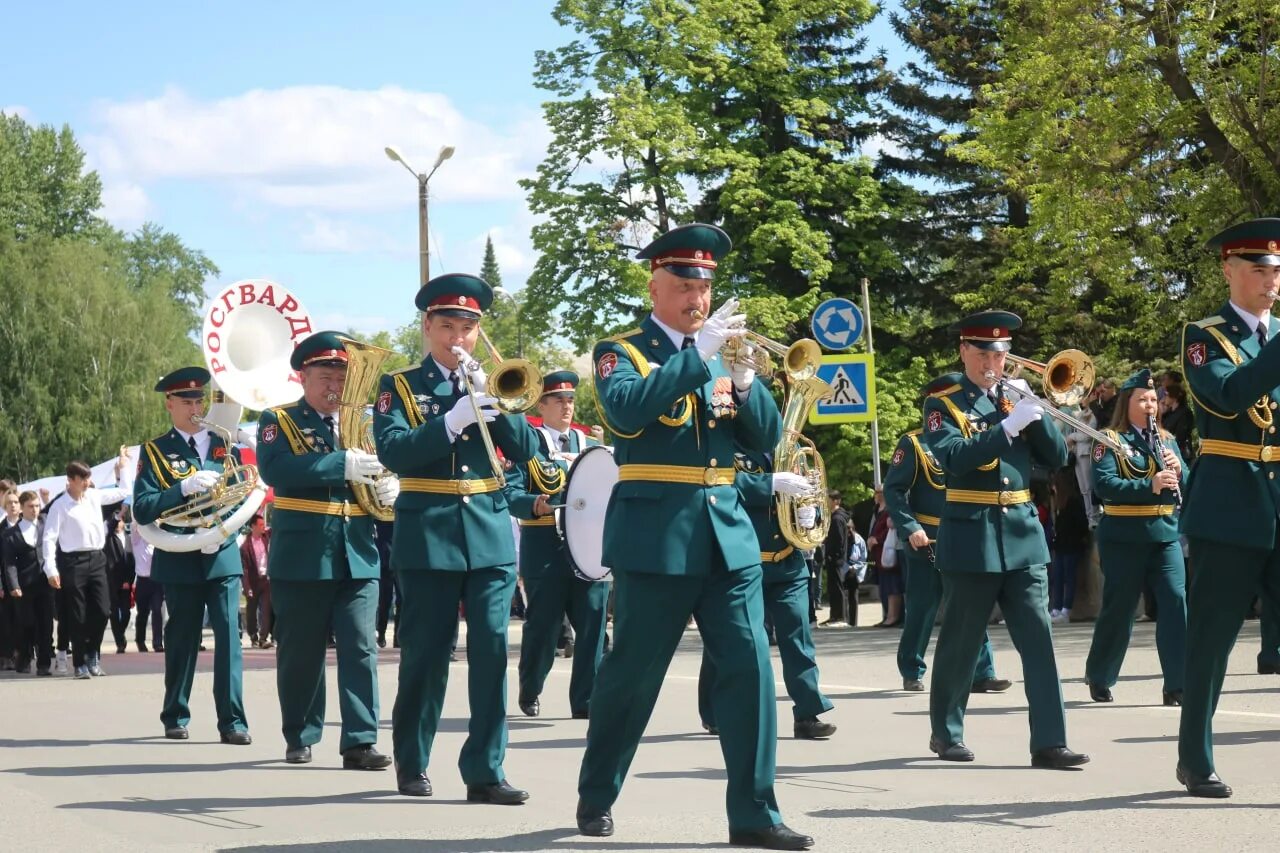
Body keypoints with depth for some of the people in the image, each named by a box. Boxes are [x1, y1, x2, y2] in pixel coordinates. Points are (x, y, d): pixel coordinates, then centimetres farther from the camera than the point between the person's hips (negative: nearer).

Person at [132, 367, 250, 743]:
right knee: (182, 638, 7)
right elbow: (143, 509, -7)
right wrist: (185, 487, -20)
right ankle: (175, 718, 22)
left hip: (222, 556, 1)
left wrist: (225, 531, -10)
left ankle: (232, 721, -10)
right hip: (180, 560, -1)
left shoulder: (225, 445, 11)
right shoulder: (155, 451, 3)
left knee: (228, 634, -9)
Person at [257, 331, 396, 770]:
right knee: (301, 651, 4)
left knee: (360, 648, -5)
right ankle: (300, 738, 16)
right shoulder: (279, 421, 2)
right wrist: (342, 465, -25)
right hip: (302, 556, -3)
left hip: (358, 556, 3)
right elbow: (276, 470, -17)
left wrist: (389, 489, -9)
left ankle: (359, 741, -7)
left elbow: (382, 474, 17)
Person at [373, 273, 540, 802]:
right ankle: (412, 766, 16)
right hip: (428, 535, -2)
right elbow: (392, 450, -12)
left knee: (492, 649, -5)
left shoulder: (491, 384, 14)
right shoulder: (400, 387, 5)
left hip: (491, 533, 3)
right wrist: (451, 422, -23)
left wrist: (493, 402, -11)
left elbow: (526, 450, 2)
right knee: (424, 654, 2)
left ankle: (485, 771, -2)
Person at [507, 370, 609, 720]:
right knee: (543, 626, 4)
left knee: (592, 625, -4)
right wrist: (536, 505, -25)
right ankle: (529, 693, 25)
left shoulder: (591, 445, 17)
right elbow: (511, 493, -6)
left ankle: (586, 701, 1)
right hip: (545, 550, -3)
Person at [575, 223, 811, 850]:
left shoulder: (722, 350, 15)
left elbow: (766, 439, 8)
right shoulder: (621, 351, 0)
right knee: (633, 671, 3)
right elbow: (626, 411, -23)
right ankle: (596, 797, 21)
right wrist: (697, 355, -25)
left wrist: (744, 380, -10)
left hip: (728, 530, 5)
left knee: (749, 665, -4)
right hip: (656, 534, -5)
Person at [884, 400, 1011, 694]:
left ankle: (981, 673, -2)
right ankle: (912, 673, 14)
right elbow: (893, 490, -10)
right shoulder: (913, 444, -4)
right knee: (922, 608, 2)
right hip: (927, 541, -5)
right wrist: (911, 527, -20)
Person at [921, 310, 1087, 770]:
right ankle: (946, 732, 20)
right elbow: (954, 459, -19)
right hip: (971, 538, -4)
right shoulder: (943, 403, -1)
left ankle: (1048, 741, -7)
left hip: (1023, 534, 4)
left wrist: (1035, 412, -9)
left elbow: (1057, 456, 6)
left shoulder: (1016, 397, 13)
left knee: (1038, 637, -4)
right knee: (961, 641, 5)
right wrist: (1009, 424, -25)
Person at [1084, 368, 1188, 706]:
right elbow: (1104, 484, -17)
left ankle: (1177, 684, -10)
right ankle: (1099, 679, 25)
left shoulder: (1166, 439, 14)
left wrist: (1178, 471, -11)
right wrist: (1150, 485, -27)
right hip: (1123, 537, -4)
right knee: (1119, 608, 4)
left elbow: (1185, 488, 12)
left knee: (1176, 599, -11)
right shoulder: (1110, 440, -2)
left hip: (1165, 534, 4)